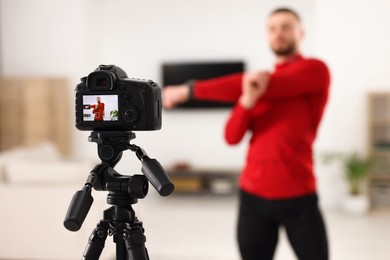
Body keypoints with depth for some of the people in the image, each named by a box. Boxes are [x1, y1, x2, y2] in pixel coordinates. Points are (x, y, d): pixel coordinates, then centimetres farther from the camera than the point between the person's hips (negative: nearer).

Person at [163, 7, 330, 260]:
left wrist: (191, 89, -12)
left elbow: (243, 85, -17)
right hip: (253, 197, 5)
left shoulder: (316, 70, -5)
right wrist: (247, 101, -19)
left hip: (298, 198, -4)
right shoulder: (261, 79, 13)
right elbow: (232, 137, 0)